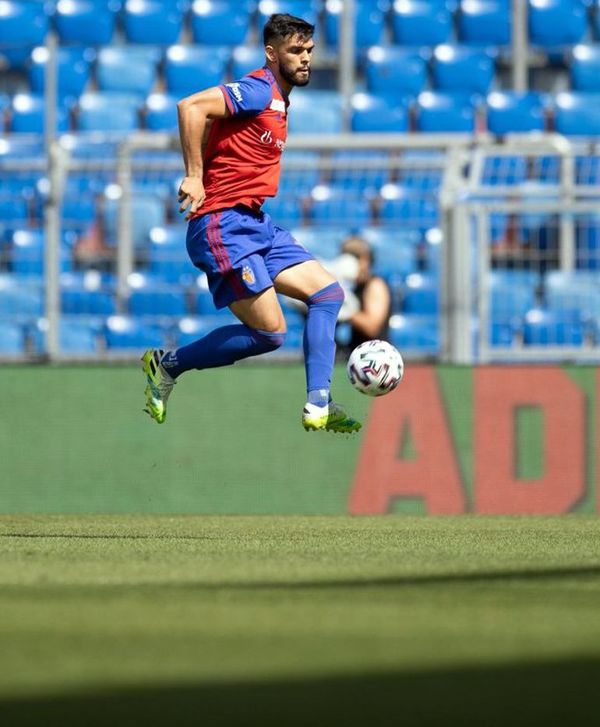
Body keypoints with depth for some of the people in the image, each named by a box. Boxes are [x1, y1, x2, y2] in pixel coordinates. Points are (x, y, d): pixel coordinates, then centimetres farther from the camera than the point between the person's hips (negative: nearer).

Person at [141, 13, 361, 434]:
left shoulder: (278, 102, 18)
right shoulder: (259, 92, -13)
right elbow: (191, 107, -26)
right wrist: (194, 177, -23)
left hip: (256, 224, 10)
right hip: (224, 226, -10)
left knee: (328, 293, 4)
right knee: (270, 333, -11)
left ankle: (318, 408, 1)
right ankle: (168, 365, 5)